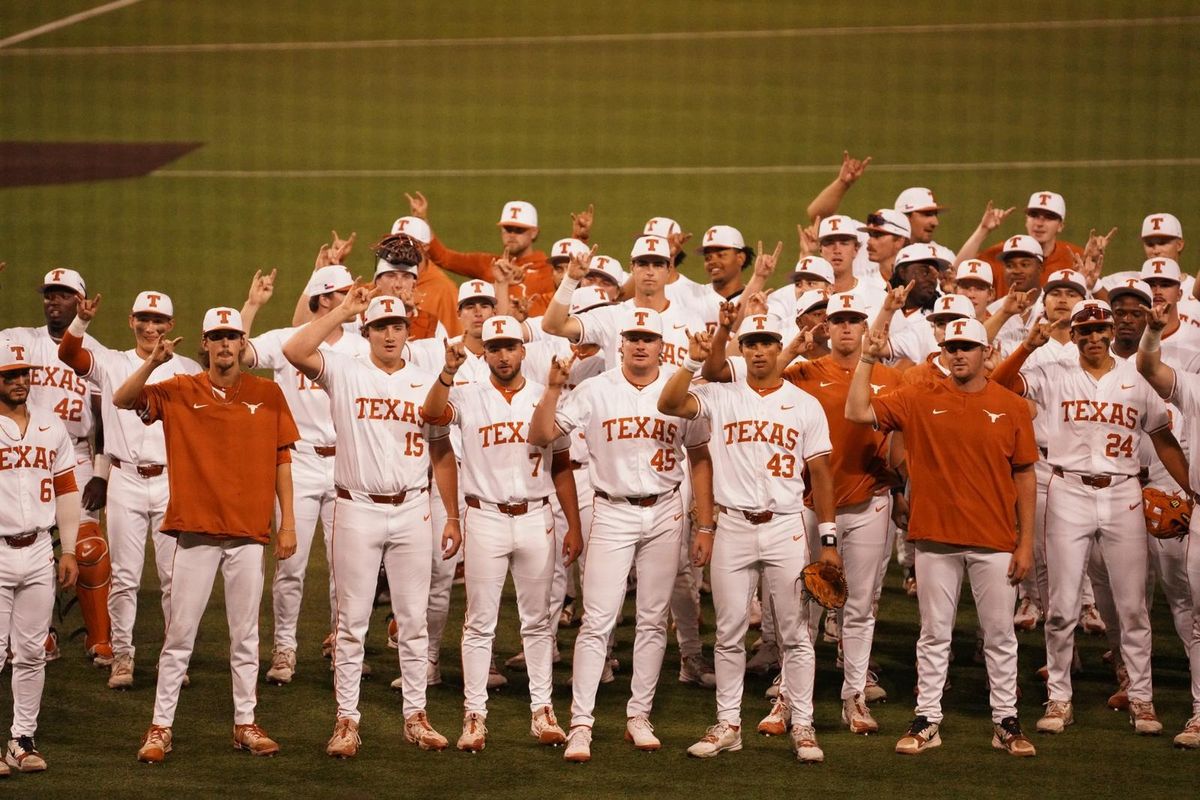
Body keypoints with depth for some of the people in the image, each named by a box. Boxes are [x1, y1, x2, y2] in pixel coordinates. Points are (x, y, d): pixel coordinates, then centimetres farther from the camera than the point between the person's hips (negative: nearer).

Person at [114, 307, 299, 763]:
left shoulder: (267, 394, 6)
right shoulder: (180, 391, 3)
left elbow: (282, 460, 7)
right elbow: (122, 400, -8)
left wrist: (288, 523, 3)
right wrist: (153, 361, -22)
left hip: (249, 533, 1)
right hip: (196, 529, -1)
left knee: (245, 635, 7)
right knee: (179, 634, 0)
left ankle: (245, 724, 15)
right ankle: (161, 726, 4)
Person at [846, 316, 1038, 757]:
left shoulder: (1011, 407, 2)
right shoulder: (919, 400, 3)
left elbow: (1024, 476, 3)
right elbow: (857, 412, -1)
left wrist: (1026, 542, -1)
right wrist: (867, 359, -9)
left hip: (994, 541, 0)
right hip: (936, 538, 0)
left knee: (1000, 634, 5)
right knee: (934, 634, 7)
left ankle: (1006, 722, 13)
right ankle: (927, 721, 13)